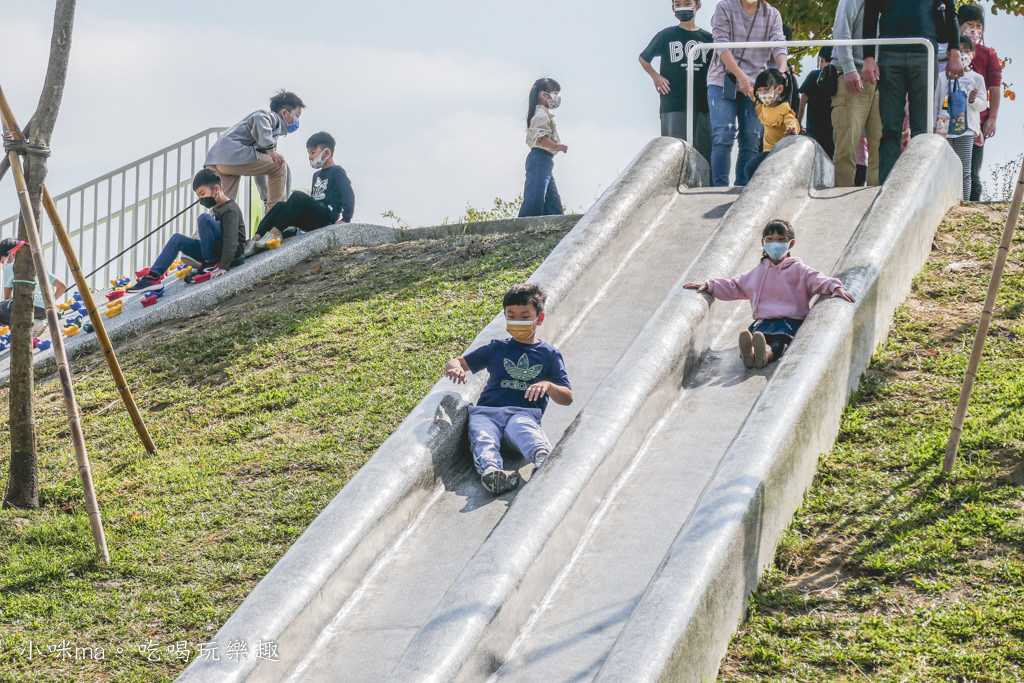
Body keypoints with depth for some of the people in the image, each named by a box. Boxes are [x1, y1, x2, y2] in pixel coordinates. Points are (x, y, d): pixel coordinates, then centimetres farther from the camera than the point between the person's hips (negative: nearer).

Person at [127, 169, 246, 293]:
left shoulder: (230, 210, -16)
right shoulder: (216, 207, 14)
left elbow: (231, 240, -25)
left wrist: (223, 267, -31)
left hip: (233, 253, -9)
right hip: (215, 252, 9)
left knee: (204, 218, -27)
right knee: (177, 239, 0)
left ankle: (210, 264, -19)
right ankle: (153, 277, -9)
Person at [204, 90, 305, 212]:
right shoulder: (273, 117, 5)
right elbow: (259, 119, -22)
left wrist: (267, 196, 36)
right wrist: (270, 149, -22)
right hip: (233, 153, -10)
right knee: (279, 166, 1)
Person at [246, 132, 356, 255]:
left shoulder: (337, 172, 1)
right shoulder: (317, 175, 29)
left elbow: (349, 195, -10)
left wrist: (346, 220, -18)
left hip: (326, 216, -8)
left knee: (298, 196, -29)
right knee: (281, 205, -10)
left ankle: (275, 232, -37)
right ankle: (257, 238, -27)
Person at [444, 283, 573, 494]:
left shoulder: (549, 355, 23)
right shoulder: (497, 348, 28)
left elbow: (567, 398, 14)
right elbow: (455, 363, 26)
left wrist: (548, 386, -9)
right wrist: (456, 368, -1)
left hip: (524, 412, -2)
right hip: (487, 411, 2)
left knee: (523, 429, -40)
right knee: (483, 438, -35)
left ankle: (543, 458, -71)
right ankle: (490, 469, -65)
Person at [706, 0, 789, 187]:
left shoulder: (773, 15, 9)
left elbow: (778, 45, -2)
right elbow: (722, 46, -9)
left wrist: (781, 70, -24)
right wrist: (741, 76, -20)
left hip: (755, 85, 3)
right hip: (722, 82, -3)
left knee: (751, 141, -2)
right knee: (723, 137, -12)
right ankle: (720, 188, -13)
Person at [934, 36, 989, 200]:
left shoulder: (976, 78, 8)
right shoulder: (942, 77, 10)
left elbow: (983, 105, 7)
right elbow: (935, 103, 12)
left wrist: (973, 100, -15)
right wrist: (934, 127, 6)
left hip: (966, 130, -1)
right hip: (944, 130, 1)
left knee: (964, 172, -5)